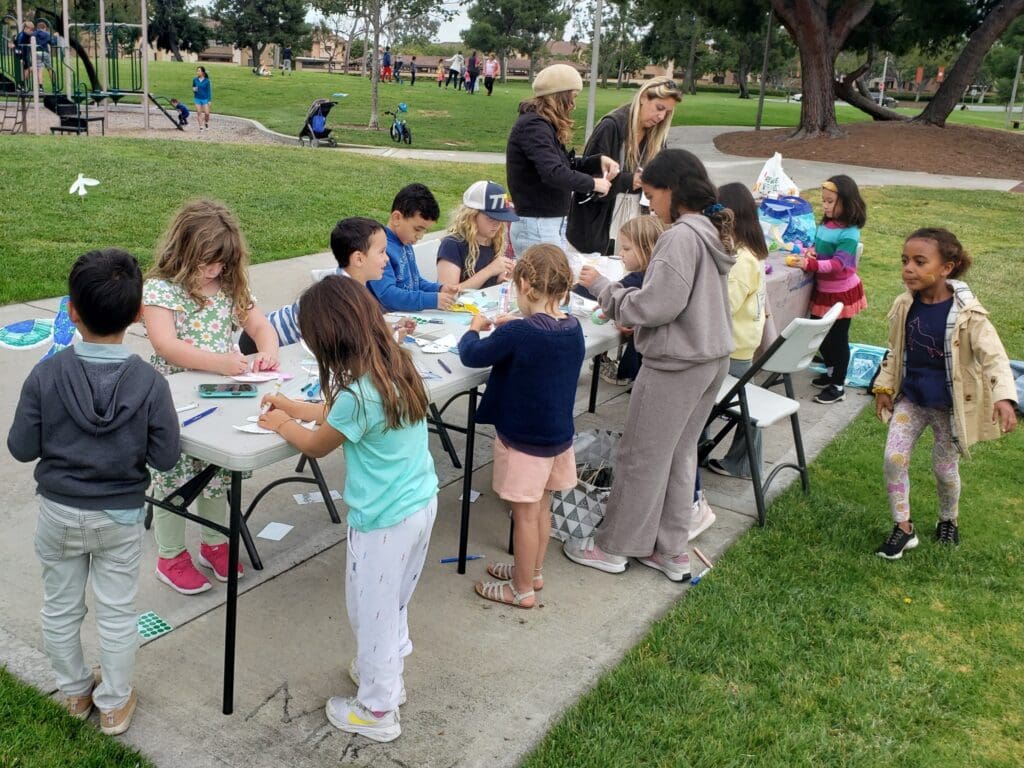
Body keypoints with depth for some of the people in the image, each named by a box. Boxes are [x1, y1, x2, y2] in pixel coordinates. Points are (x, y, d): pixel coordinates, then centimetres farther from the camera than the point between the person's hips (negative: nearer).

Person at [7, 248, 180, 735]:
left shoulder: (46, 375, -17)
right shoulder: (150, 382, -19)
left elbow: (22, 448, -9)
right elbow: (164, 457, -13)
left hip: (59, 511, 1)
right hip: (121, 515, -1)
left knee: (60, 608, 22)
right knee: (117, 614, 15)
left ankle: (74, 692, 40)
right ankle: (114, 705, 30)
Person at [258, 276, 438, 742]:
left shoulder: (357, 394, -27)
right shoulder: (397, 365, -2)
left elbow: (316, 446, -7)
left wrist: (281, 424, 11)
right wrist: (296, 408, 18)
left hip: (384, 520, -8)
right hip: (422, 503, 8)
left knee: (372, 611, 11)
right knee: (393, 602, 26)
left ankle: (377, 711, 28)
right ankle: (388, 673, 46)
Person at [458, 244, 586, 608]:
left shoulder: (517, 333, -25)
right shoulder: (573, 328, -3)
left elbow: (471, 356, -13)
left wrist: (475, 329, 5)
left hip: (523, 440, -7)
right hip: (559, 435, 7)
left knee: (525, 514, 7)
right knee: (541, 507, 21)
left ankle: (523, 589, 21)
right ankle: (532, 570, 39)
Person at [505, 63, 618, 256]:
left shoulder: (543, 124, 13)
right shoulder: (534, 126, -18)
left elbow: (565, 164, 21)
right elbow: (554, 173, -29)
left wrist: (598, 160, 5)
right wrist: (593, 183, -17)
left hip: (551, 224, 10)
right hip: (537, 227, -10)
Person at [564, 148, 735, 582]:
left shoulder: (680, 237, -20)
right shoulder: (711, 231, 9)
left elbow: (657, 306, -22)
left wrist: (602, 287, -10)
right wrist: (626, 313, 9)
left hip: (676, 364, -9)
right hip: (711, 357, 9)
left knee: (641, 456, 5)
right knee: (679, 454, 17)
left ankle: (612, 547, 20)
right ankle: (671, 551, 27)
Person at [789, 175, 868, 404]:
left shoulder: (849, 233, -22)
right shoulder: (825, 224, 1)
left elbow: (838, 264, -28)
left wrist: (809, 265, -38)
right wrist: (811, 252, -8)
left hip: (842, 292, -7)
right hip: (823, 289, 8)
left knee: (838, 337, 4)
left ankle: (838, 385, 16)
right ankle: (831, 371, 40)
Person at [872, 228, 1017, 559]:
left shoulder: (966, 313, -21)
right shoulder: (904, 305, -7)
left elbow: (994, 357, -22)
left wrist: (1004, 397, -35)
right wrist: (884, 388, 8)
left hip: (949, 406, -3)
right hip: (910, 399, 3)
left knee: (944, 468, 12)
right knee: (894, 458, -5)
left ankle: (948, 520, 41)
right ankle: (903, 527, 11)